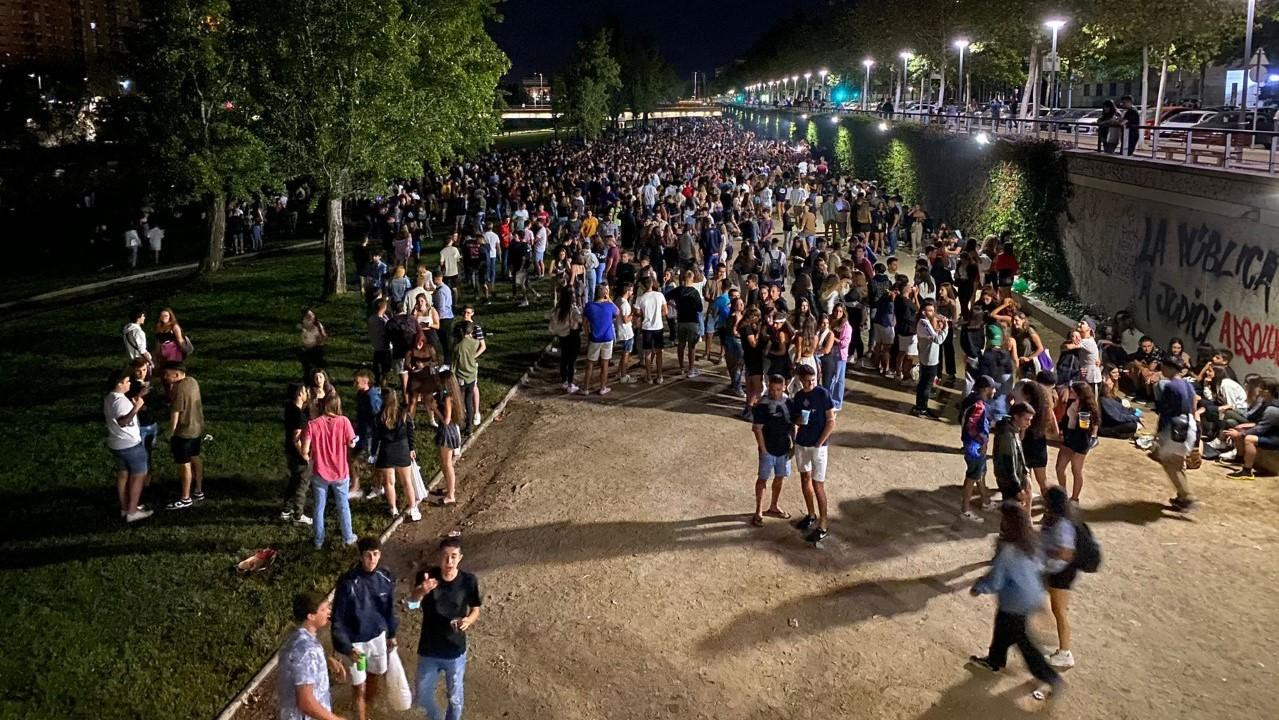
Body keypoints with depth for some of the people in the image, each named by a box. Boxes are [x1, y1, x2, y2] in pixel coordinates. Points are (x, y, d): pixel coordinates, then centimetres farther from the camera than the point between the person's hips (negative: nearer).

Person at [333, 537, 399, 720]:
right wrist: (346, 648, -19)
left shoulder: (386, 578, -11)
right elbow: (338, 618, -18)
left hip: (378, 636, 5)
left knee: (375, 676, 22)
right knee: (360, 688, 7)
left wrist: (391, 634, 14)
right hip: (356, 642, -5)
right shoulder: (348, 582, -25)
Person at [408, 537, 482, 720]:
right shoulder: (427, 576, -18)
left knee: (455, 696, 18)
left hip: (455, 651, -1)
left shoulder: (469, 581, -16)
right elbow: (412, 603, -30)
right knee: (423, 695, 19)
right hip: (428, 650, 1)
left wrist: (469, 620, -25)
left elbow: (475, 609, -2)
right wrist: (421, 591, -53)